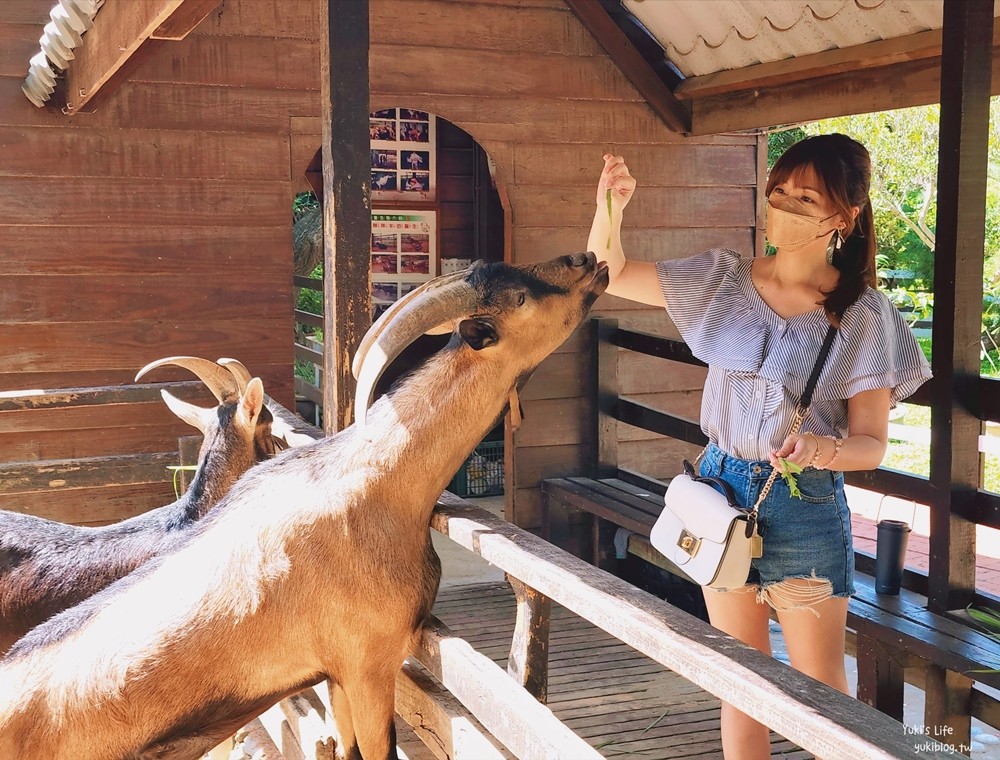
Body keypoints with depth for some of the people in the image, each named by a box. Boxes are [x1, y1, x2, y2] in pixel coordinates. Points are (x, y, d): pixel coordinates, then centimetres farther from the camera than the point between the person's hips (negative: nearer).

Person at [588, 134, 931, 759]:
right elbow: (611, 275, 2)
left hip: (807, 508, -3)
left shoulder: (864, 316, -10)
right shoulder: (724, 280, -1)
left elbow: (871, 445, -8)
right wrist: (610, 209, -18)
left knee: (821, 690, 8)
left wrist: (826, 448, -30)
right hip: (722, 486, 3)